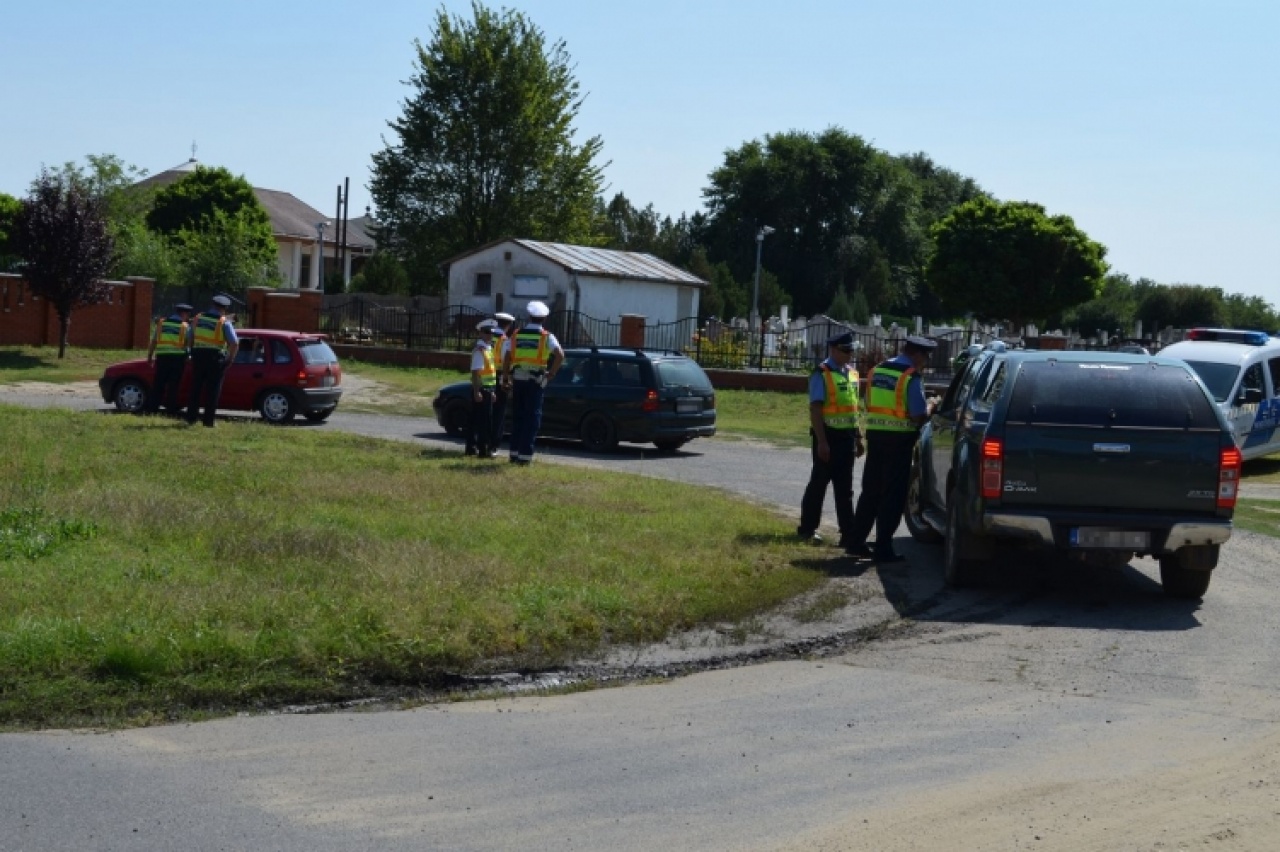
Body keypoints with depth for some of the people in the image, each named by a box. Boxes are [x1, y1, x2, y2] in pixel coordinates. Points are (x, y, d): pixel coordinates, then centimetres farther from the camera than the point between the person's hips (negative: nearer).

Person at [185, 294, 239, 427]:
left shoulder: (198, 318, 6)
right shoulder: (224, 323, -8)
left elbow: (189, 339, 10)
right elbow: (234, 343, -16)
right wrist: (230, 358, -4)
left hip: (198, 356, 4)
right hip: (215, 357, -4)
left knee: (196, 388, 13)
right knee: (212, 390, 1)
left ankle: (191, 417, 15)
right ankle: (208, 420, 0)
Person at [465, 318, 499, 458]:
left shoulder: (488, 348, 15)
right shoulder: (479, 350, -14)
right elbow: (475, 372, -20)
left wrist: (492, 391, 22)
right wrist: (477, 391, -25)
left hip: (488, 389, 9)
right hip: (481, 389, -9)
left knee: (476, 420, 13)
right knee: (485, 420, -7)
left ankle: (471, 448, 20)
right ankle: (484, 450, -4)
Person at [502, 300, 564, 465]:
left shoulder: (517, 335, 6)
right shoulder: (546, 337, -4)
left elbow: (507, 357, 3)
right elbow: (560, 354, -18)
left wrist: (506, 377, 10)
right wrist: (552, 373, -9)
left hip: (518, 379, 3)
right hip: (536, 381, -3)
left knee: (518, 416, 14)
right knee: (532, 417, 2)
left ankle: (514, 453, 16)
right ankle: (525, 454, -2)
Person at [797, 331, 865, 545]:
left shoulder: (852, 373, 12)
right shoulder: (822, 374, -11)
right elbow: (815, 409, -16)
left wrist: (858, 437, 16)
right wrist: (821, 441, -21)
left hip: (847, 436, 7)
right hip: (829, 435, -7)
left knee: (844, 487, 9)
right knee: (819, 482, 1)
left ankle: (848, 532, 11)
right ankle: (807, 528, 12)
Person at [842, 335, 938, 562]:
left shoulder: (877, 371, 9)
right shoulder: (912, 377, -13)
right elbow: (918, 416, -15)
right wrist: (930, 407, 4)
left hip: (875, 433, 6)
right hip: (899, 439, -6)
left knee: (870, 491, 15)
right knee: (893, 496, 1)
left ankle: (856, 541, 19)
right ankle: (883, 548, 1)